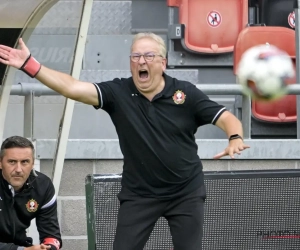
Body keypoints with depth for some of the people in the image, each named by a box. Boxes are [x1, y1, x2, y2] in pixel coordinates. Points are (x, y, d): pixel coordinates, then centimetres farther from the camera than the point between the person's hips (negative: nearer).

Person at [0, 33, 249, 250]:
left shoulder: (186, 93, -9)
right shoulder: (118, 92, -9)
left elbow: (227, 118, -9)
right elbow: (73, 88, -19)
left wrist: (235, 139, -32)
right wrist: (31, 66, -30)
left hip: (186, 192, -1)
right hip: (139, 194, 1)